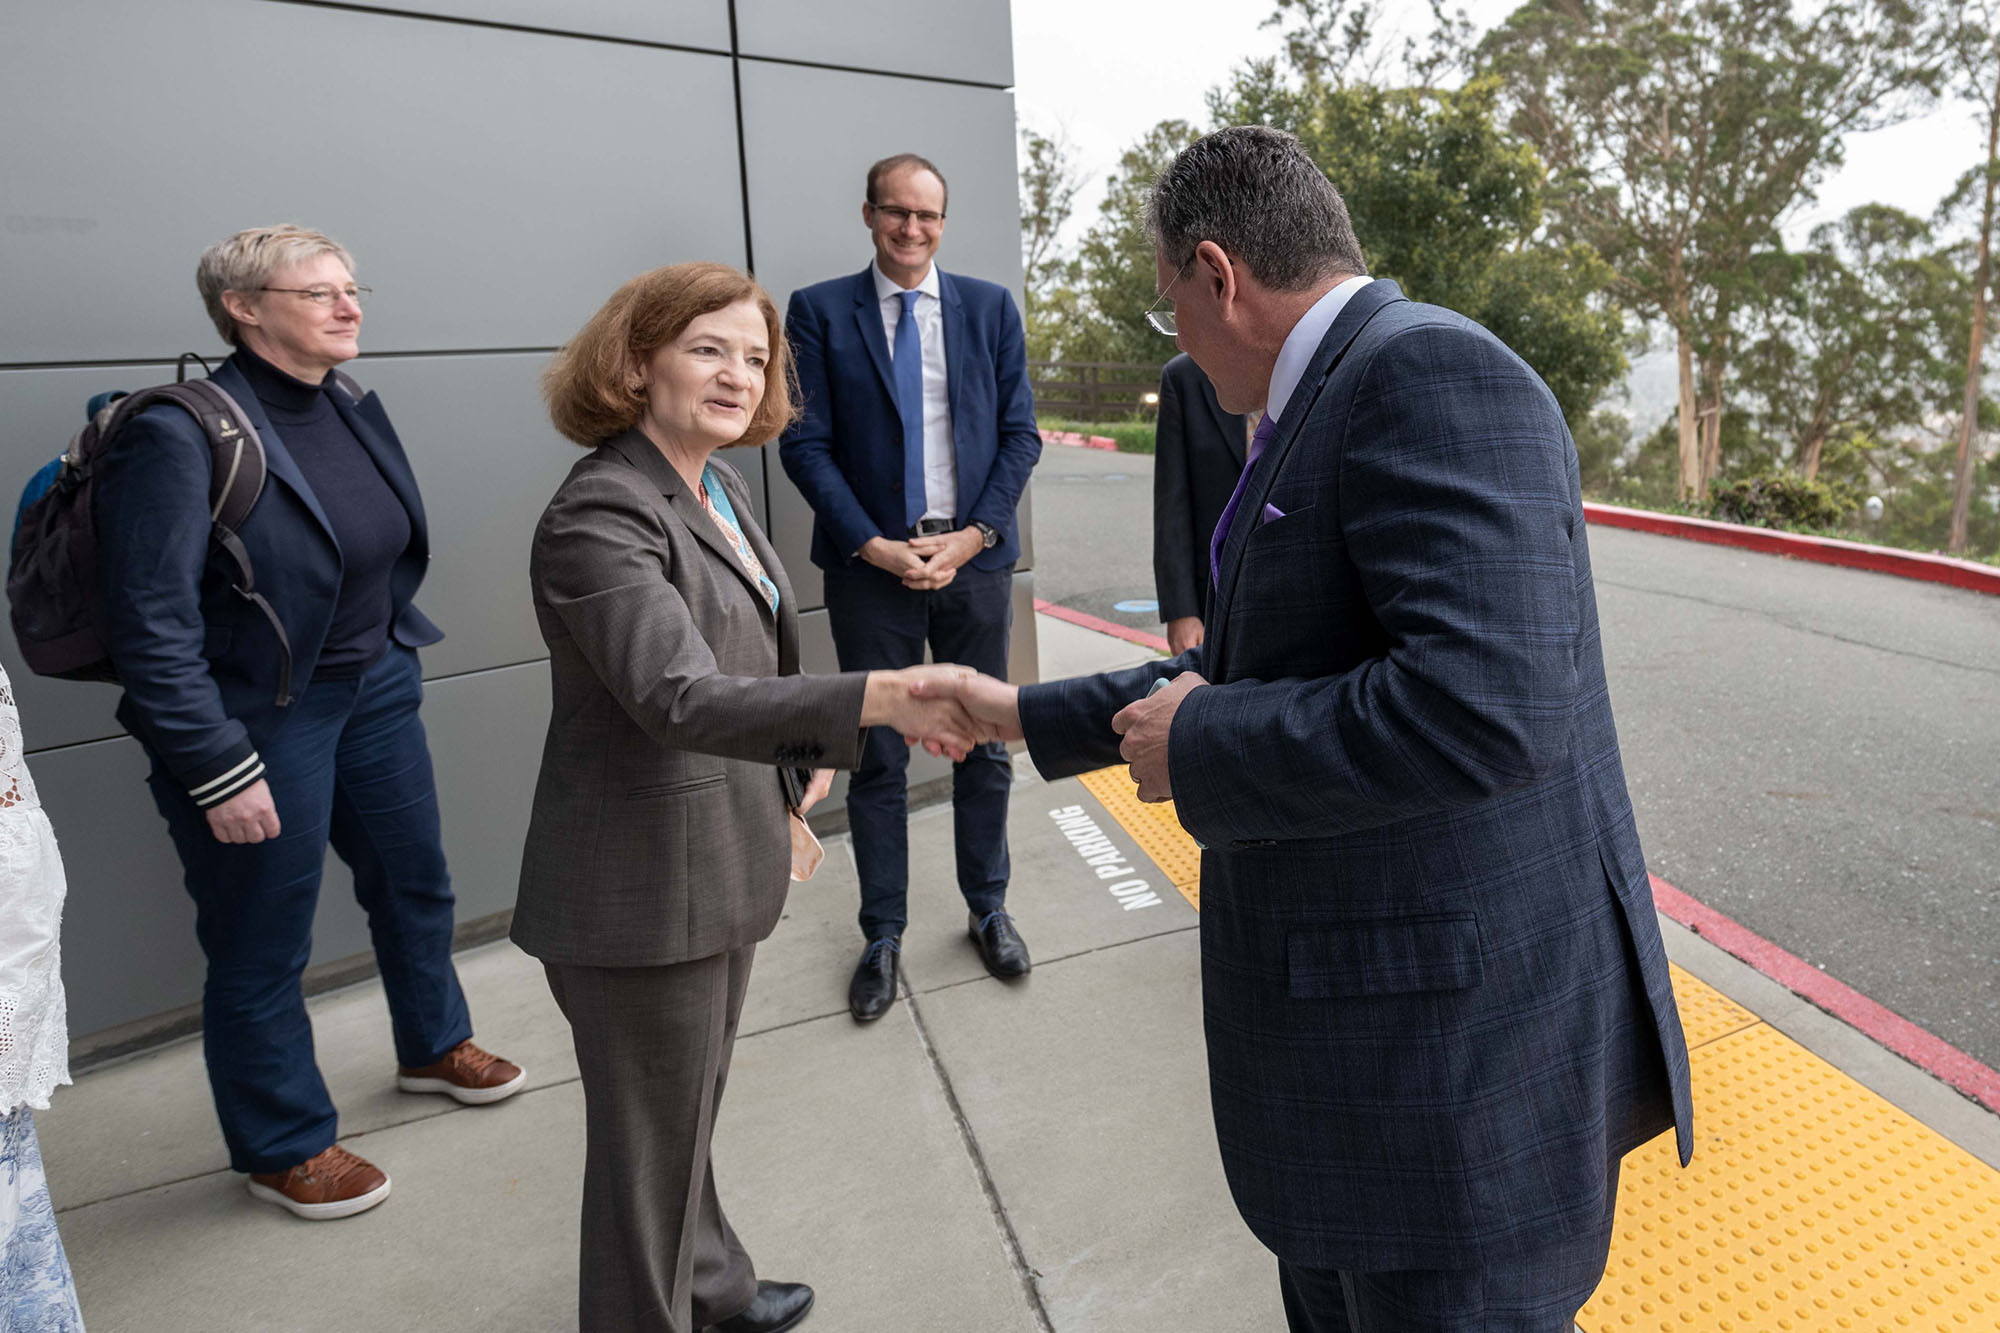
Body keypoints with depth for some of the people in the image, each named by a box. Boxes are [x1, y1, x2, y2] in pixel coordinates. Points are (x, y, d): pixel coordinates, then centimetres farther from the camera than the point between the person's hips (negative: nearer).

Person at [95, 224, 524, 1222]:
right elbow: (152, 631, -21)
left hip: (376, 690, 7)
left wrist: (390, 648, 14)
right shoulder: (181, 438, -20)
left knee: (415, 881, 22)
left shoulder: (352, 409, 1)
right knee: (262, 949, 9)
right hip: (263, 720, -7)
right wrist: (220, 773, -20)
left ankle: (434, 1045, 47)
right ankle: (283, 1147, 32)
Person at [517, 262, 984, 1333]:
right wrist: (880, 699, -45)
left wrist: (804, 748, 10)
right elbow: (681, 700, -36)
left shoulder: (717, 486, 7)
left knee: (691, 1108, 28)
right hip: (643, 889, -9)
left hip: (718, 863, 9)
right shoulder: (598, 513, -22)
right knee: (651, 1142, 10)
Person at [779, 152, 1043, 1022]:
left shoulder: (991, 308, 8)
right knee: (877, 760, 6)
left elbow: (1020, 433, 4)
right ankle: (883, 935, 22)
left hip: (975, 560, 2)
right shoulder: (819, 311, 2)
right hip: (873, 564, -1)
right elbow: (806, 443, -3)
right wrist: (875, 547, -13)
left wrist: (974, 535, -9)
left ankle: (987, 910, 30)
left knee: (984, 747, 11)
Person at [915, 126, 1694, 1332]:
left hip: (1461, 1037, -10)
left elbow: (1486, 704, -32)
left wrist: (1199, 744, -18)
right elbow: (1256, 672, 21)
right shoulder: (1329, 414, 13)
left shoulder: (1433, 371, -19)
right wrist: (1033, 715, 25)